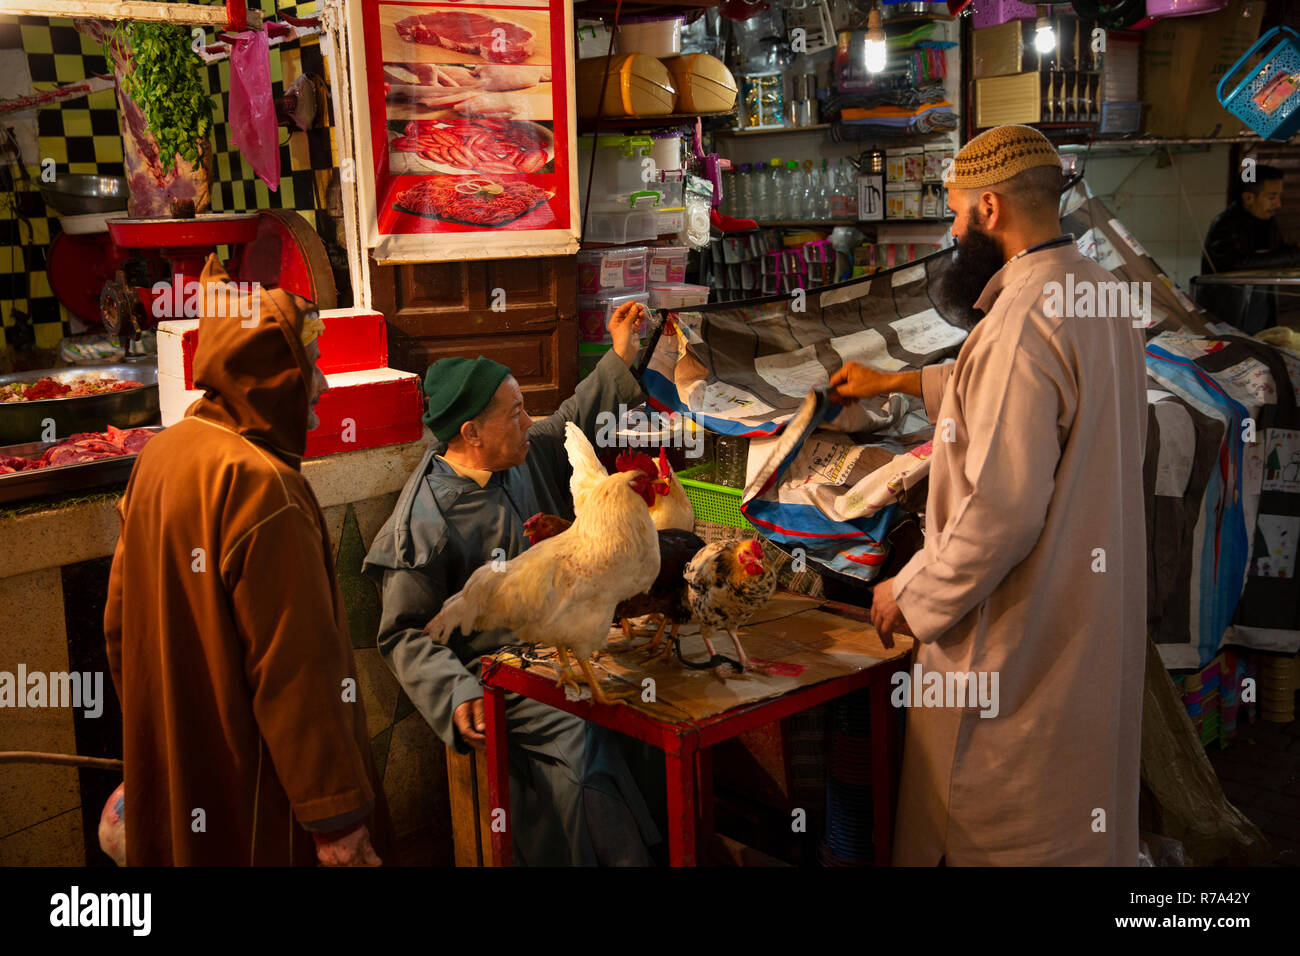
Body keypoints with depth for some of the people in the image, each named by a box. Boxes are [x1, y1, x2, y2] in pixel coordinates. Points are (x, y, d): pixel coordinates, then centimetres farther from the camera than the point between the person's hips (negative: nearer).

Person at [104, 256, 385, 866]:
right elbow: (297, 673, -26)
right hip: (249, 797, -8)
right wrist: (338, 824, -21)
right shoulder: (260, 486, -25)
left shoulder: (158, 456, 2)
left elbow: (120, 623, 12)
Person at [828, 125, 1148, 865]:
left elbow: (1004, 509, -29)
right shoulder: (1102, 291, 6)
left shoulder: (1023, 323, -25)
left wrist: (912, 597, -15)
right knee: (1082, 812, 23)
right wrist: (899, 382, 30)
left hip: (1019, 632, -9)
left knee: (989, 829, 7)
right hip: (1100, 603, 9)